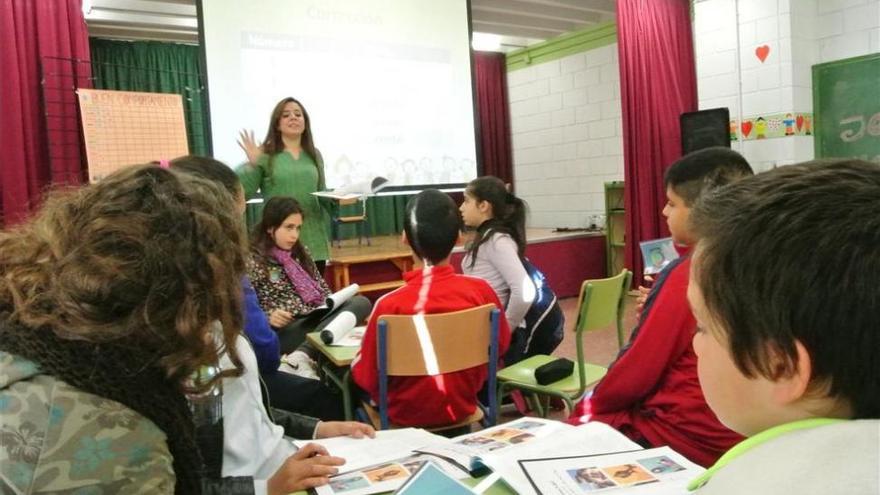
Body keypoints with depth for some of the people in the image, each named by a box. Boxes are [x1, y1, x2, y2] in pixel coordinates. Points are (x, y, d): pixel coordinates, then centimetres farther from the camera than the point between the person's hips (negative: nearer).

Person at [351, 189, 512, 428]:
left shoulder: (390, 304, -26)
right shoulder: (481, 290, -17)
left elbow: (366, 377, -15)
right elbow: (502, 344, 0)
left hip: (407, 413, -3)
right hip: (462, 406, 3)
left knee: (352, 376, 23)